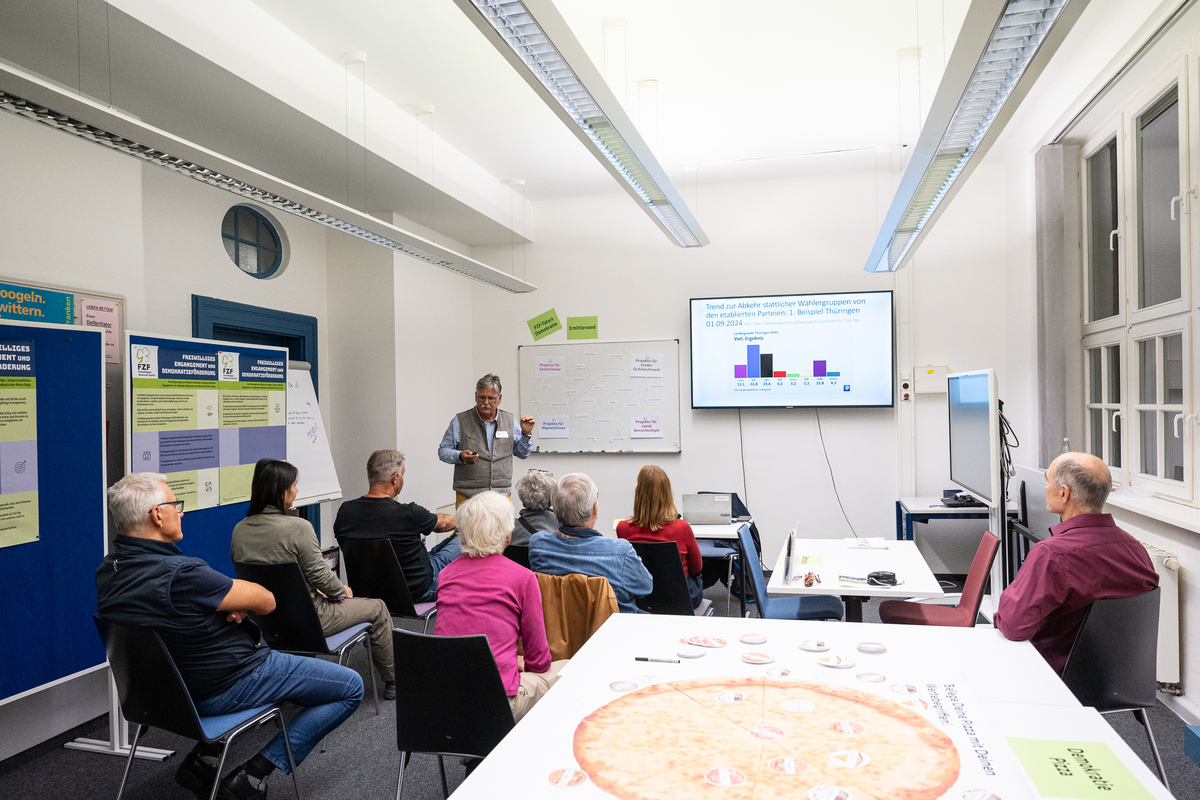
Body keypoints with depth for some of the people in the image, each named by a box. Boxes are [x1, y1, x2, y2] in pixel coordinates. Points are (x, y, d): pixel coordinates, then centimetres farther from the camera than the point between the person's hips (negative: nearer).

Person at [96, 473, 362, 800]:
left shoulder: (108, 572, -4)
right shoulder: (179, 574, -32)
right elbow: (267, 602, -21)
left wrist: (233, 602, -8)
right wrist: (238, 599, 1)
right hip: (222, 690, -9)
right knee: (351, 687, 1)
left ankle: (203, 760, 22)